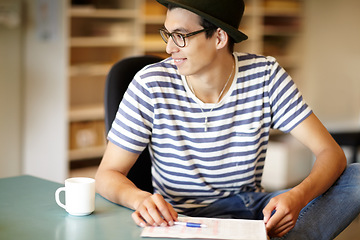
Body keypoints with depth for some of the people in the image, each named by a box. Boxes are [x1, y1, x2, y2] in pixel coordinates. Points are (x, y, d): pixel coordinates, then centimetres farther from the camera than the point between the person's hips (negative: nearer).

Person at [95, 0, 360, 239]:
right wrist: (140, 198, -32)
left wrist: (298, 197, -31)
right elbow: (108, 174, -7)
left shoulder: (265, 74, -6)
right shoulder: (151, 84, -10)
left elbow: (331, 153, -8)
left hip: (253, 207, 4)